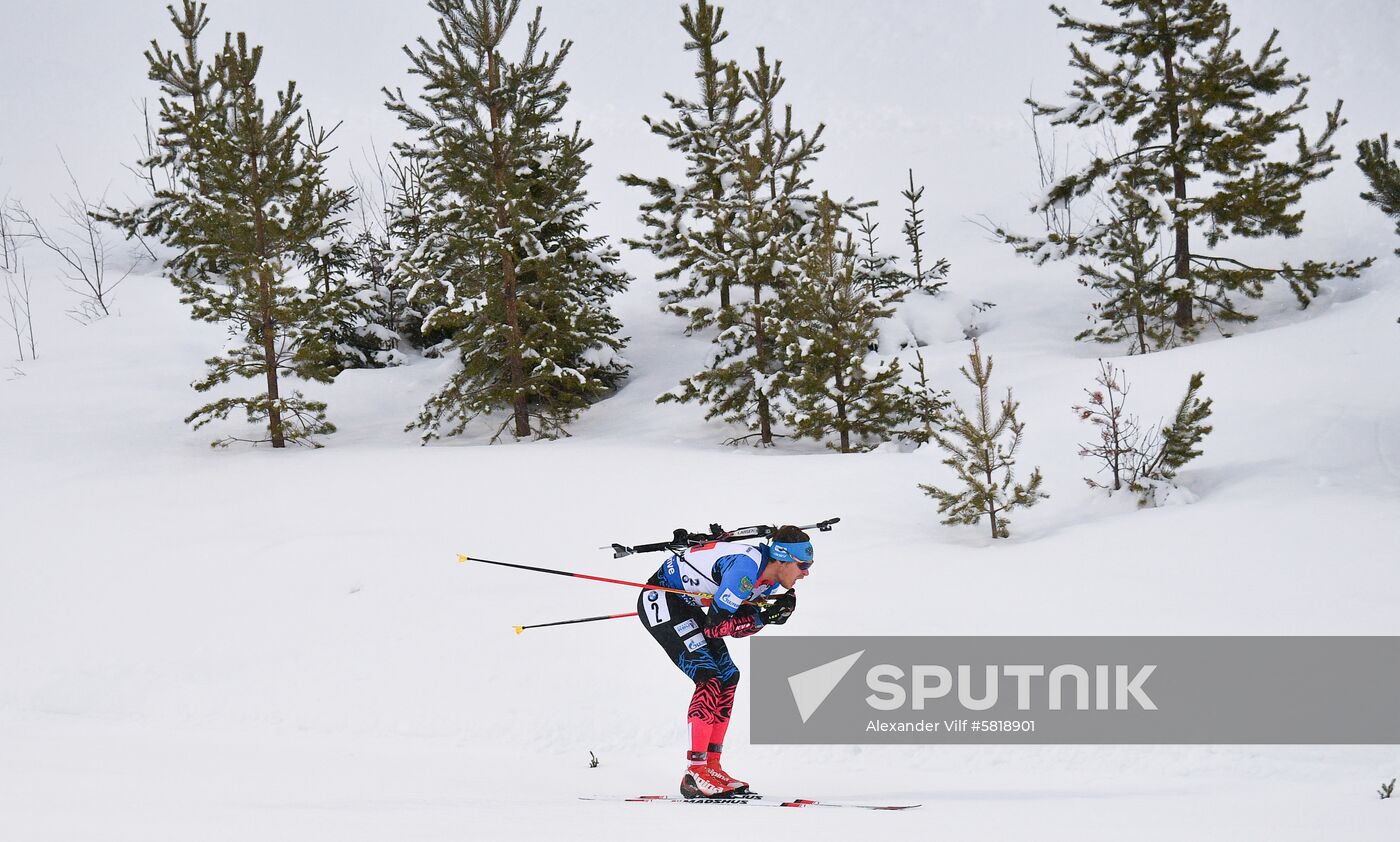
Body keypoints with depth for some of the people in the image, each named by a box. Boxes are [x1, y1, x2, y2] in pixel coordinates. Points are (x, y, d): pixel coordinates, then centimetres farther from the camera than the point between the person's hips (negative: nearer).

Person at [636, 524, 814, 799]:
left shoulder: (770, 578, -1)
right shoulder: (746, 567, -29)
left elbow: (738, 627, 0)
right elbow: (714, 627, -27)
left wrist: (768, 613, -16)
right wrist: (763, 617, -24)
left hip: (684, 604, 10)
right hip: (660, 599, -10)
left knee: (728, 678, 6)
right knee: (710, 679, -18)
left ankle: (711, 766, 10)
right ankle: (695, 774, -16)